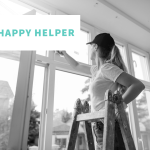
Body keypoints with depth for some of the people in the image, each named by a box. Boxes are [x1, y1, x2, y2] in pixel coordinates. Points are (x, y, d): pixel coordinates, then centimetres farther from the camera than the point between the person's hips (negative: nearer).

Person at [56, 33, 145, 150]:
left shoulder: (106, 67, -12)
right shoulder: (97, 69, 14)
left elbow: (138, 85, -19)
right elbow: (77, 66, 32)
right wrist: (64, 53, 41)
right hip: (103, 125, 9)